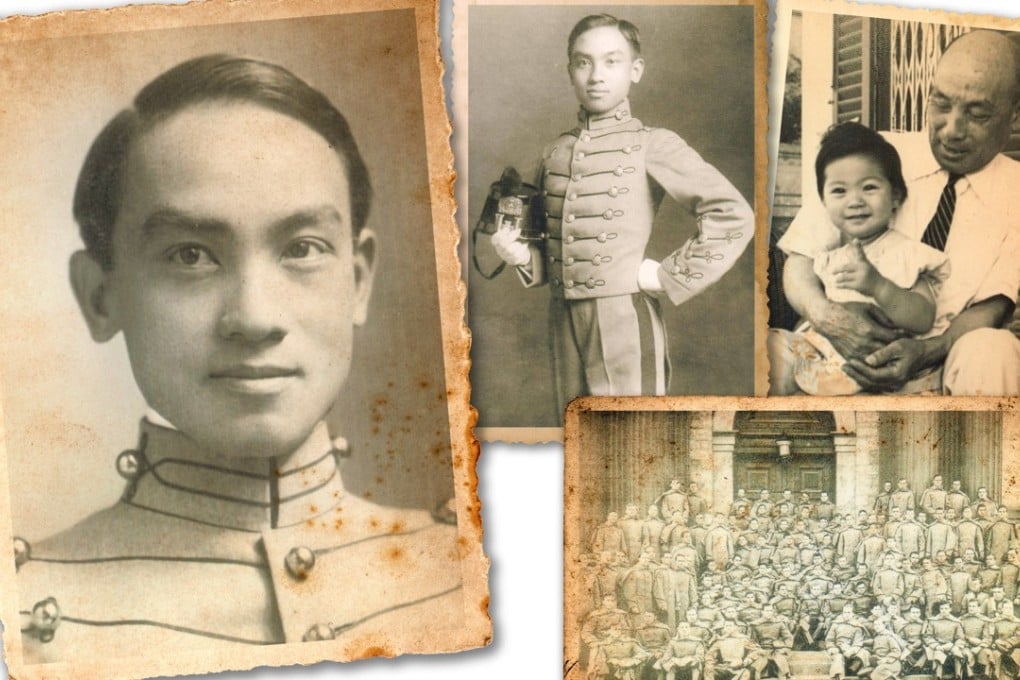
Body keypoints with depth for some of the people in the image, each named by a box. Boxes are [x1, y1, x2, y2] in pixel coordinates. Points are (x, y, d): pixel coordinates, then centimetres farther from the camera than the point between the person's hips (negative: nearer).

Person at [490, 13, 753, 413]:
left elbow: (733, 216, -12)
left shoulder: (651, 146, -5)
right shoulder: (555, 153, 12)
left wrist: (668, 277, -12)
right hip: (563, 320, 6)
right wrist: (523, 255, 0)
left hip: (623, 317, -6)